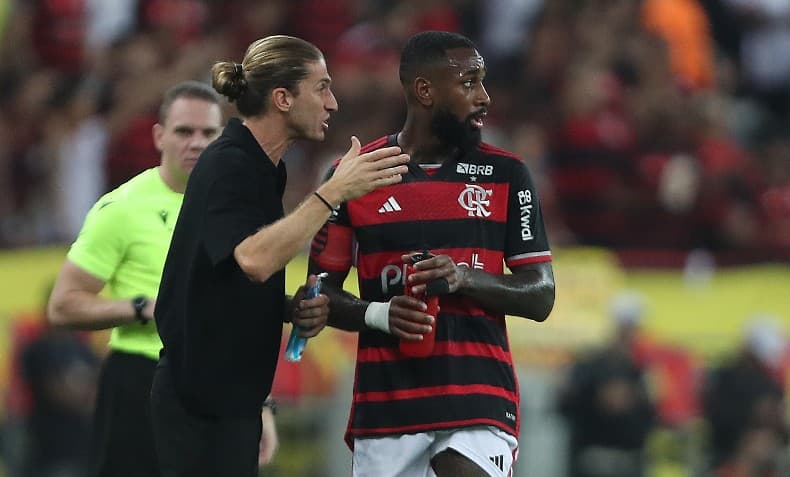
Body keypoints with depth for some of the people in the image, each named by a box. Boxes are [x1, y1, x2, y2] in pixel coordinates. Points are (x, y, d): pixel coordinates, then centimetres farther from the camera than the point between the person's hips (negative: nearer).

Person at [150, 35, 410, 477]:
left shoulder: (264, 168, 14)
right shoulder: (227, 165, -15)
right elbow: (254, 258, -34)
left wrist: (291, 308, 4)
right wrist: (334, 192, -32)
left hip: (234, 395, 10)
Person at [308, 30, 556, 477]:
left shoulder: (506, 175, 5)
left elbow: (541, 297, 4)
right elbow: (322, 292, 9)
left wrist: (465, 278, -14)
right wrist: (378, 314, -12)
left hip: (479, 405, -1)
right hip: (386, 403, 1)